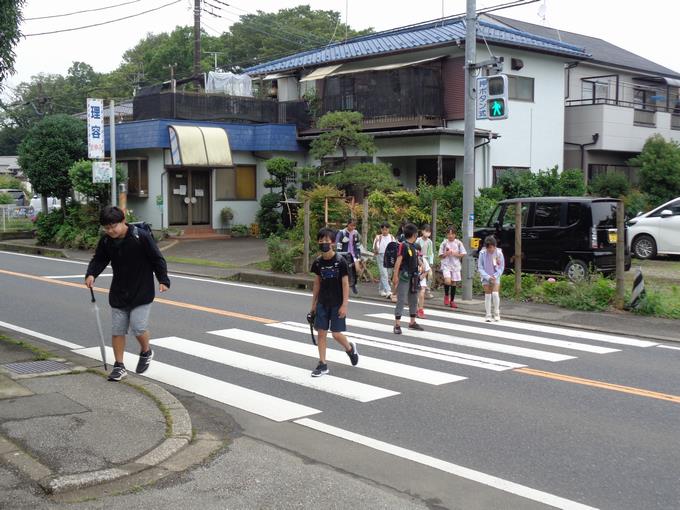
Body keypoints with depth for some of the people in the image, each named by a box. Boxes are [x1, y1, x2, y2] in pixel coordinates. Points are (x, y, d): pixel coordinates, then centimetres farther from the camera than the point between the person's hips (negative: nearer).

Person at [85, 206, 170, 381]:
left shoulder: (141, 236, -16)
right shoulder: (106, 241, -3)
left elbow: (157, 259, -10)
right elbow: (99, 260, 8)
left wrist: (163, 280, -14)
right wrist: (91, 274, -11)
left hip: (142, 293, -5)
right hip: (118, 293, 5)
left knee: (138, 326, -11)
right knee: (117, 330, 5)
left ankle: (146, 352, 20)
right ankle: (119, 366, 16)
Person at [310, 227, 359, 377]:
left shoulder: (340, 261, -13)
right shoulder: (318, 262, 1)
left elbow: (345, 284, -11)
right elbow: (317, 283, 11)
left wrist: (344, 305, -16)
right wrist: (313, 303, 12)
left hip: (337, 303, -4)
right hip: (322, 303, 4)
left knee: (336, 334, -3)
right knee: (321, 332, 1)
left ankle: (350, 348, 29)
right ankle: (322, 364, 9)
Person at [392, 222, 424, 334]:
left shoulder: (414, 246, 12)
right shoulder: (403, 245, -14)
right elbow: (398, 261, -20)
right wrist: (395, 276, -27)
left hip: (413, 277, 9)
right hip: (404, 277, -9)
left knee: (413, 300, 16)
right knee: (401, 300, -6)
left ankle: (412, 322, 28)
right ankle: (397, 325, -4)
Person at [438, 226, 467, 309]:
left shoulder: (458, 243, 3)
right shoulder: (444, 243, 1)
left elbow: (463, 254, 4)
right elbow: (440, 256, 4)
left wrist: (455, 254, -11)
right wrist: (446, 254, -14)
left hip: (455, 265, 2)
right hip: (446, 265, -2)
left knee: (454, 283, 7)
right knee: (447, 281, -23)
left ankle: (452, 301, 21)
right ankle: (446, 296, 3)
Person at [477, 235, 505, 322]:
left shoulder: (499, 253, -9)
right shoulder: (482, 253, -11)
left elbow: (501, 267, -2)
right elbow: (480, 267, -6)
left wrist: (495, 276, -14)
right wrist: (487, 277, -16)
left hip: (495, 277, 0)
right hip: (486, 277, 0)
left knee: (495, 293, -14)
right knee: (487, 295, 0)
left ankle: (496, 313, 2)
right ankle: (488, 315, 7)